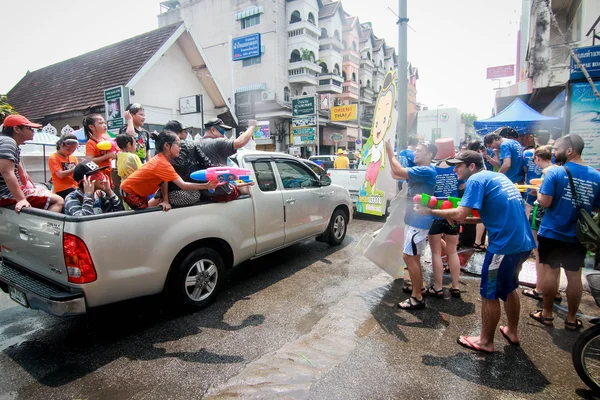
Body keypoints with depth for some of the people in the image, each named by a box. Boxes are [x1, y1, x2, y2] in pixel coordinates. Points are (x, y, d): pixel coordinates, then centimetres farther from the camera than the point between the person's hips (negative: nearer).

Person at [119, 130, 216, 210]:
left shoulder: (160, 158, -6)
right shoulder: (163, 163, -33)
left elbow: (164, 180, -11)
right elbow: (183, 185, -38)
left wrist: (165, 201, -21)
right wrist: (206, 186, -36)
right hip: (129, 191, -9)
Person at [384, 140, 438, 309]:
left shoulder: (428, 171, -20)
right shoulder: (418, 170, 12)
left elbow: (399, 171, -31)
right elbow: (395, 175, 11)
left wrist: (390, 152, -20)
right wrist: (389, 153, 3)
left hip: (419, 221, -10)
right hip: (413, 219, 10)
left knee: (408, 256, -9)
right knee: (413, 256, 18)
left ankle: (417, 297, 0)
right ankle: (418, 286, 33)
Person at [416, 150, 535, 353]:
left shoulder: (477, 179, -12)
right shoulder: (498, 176, 15)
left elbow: (460, 214, -22)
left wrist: (430, 211, -10)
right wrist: (466, 219, 15)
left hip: (505, 245, -9)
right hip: (522, 242, 9)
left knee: (490, 295, 7)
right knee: (508, 289, 26)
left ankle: (485, 341, 22)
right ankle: (512, 332, 41)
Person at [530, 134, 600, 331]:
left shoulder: (555, 172, -14)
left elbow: (544, 202, -19)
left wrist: (538, 193, 0)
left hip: (552, 233, -3)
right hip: (578, 236, 4)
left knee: (550, 272, 7)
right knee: (574, 276, 11)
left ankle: (547, 314, 18)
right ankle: (571, 319, 23)